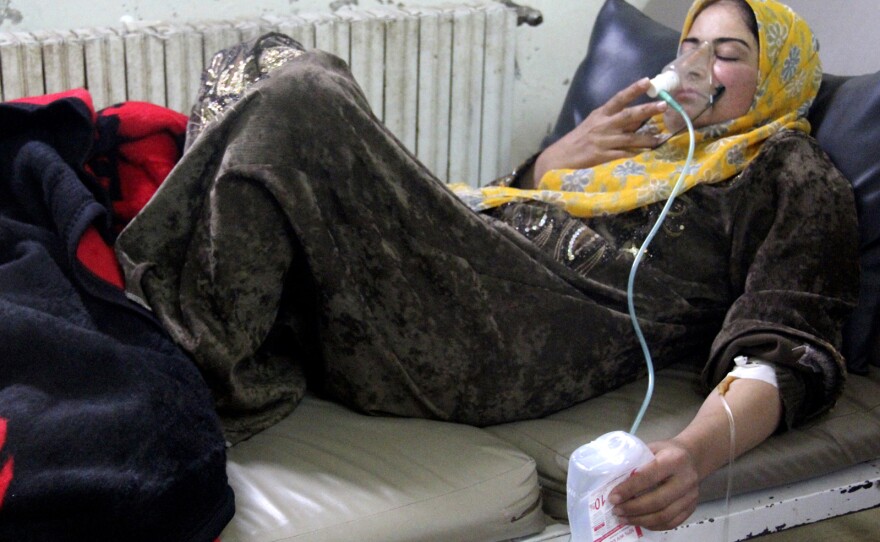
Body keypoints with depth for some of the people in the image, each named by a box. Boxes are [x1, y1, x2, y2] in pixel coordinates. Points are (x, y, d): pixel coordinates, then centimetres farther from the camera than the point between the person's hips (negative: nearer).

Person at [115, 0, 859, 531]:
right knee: (271, 70, -2)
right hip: (460, 275, 8)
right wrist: (561, 158, 12)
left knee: (302, 102, -25)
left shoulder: (795, 178, 11)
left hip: (533, 340, -8)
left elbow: (788, 352, -6)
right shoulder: (646, 133, 33)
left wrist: (700, 450, -26)